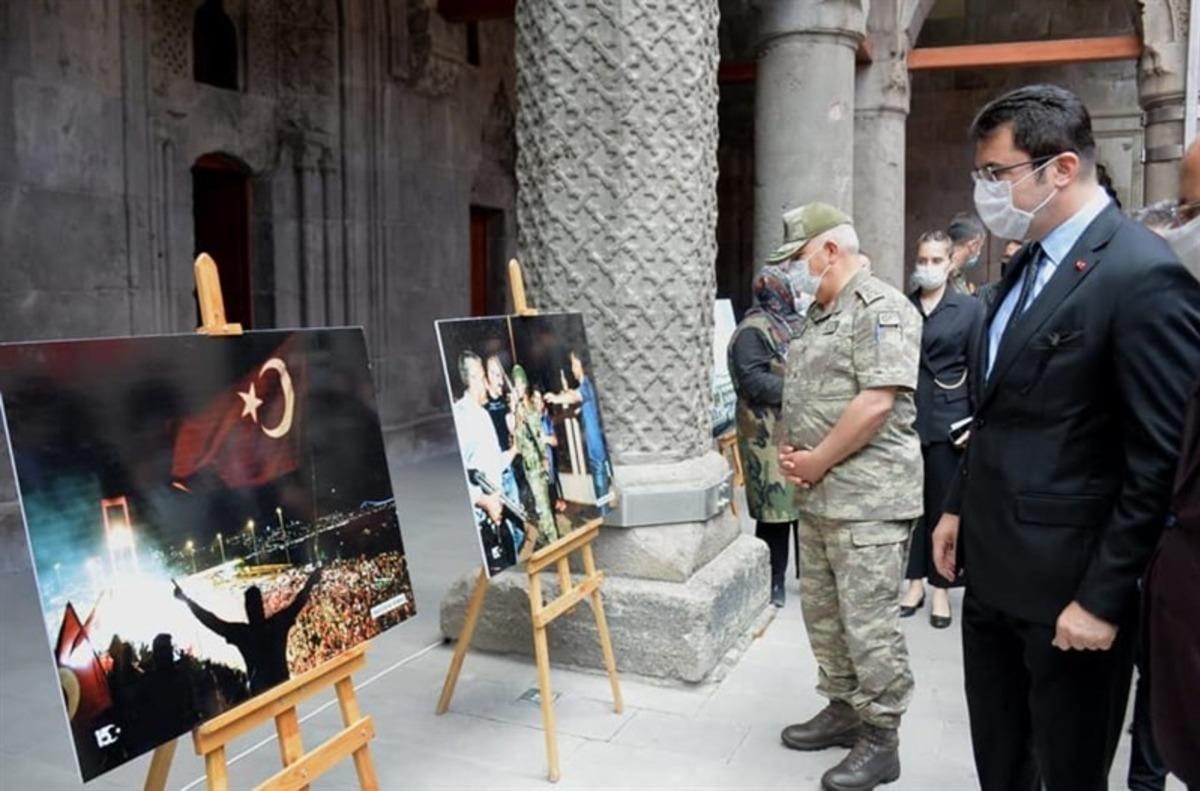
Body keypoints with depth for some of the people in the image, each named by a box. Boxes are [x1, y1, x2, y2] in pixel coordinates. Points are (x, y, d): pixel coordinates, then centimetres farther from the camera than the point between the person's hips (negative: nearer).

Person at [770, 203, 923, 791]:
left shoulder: (880, 308, -13)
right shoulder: (817, 314, 17)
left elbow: (877, 402, -22)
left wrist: (818, 461, -14)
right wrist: (788, 450, 5)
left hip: (867, 497, -9)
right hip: (817, 494, 9)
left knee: (867, 621, -1)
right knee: (822, 611, 16)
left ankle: (880, 737, 14)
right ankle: (843, 708, 32)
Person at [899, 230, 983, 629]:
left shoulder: (971, 307, 2)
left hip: (948, 420, -2)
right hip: (905, 418, 2)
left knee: (944, 505, 5)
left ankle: (941, 589, 16)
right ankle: (915, 582, 20)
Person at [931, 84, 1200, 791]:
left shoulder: (1143, 276, -18)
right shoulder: (1029, 263, 9)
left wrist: (1102, 598, -18)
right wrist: (961, 506, 15)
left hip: (1066, 580, -8)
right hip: (993, 567, 8)